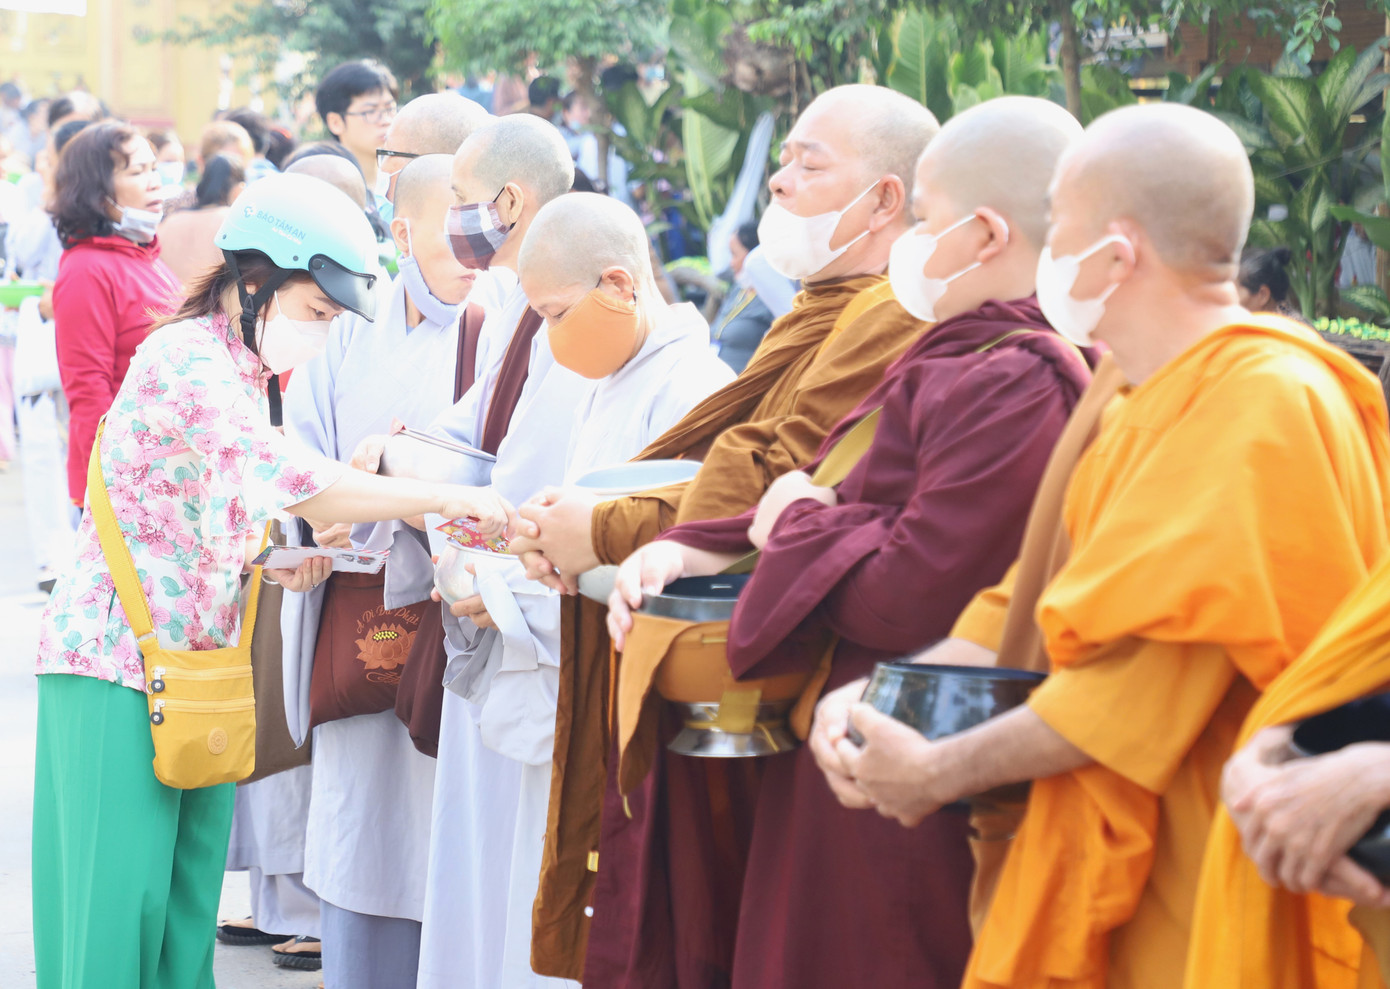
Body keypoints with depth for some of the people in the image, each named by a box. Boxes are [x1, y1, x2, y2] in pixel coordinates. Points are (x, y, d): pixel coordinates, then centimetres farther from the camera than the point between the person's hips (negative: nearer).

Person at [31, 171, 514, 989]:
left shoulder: (241, 369, 13)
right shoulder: (187, 361, -17)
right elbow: (290, 482, -30)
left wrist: (275, 565, 3)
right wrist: (443, 497, -29)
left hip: (199, 662, 9)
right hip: (121, 661, -9)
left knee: (189, 896, 7)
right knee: (118, 899, -8)